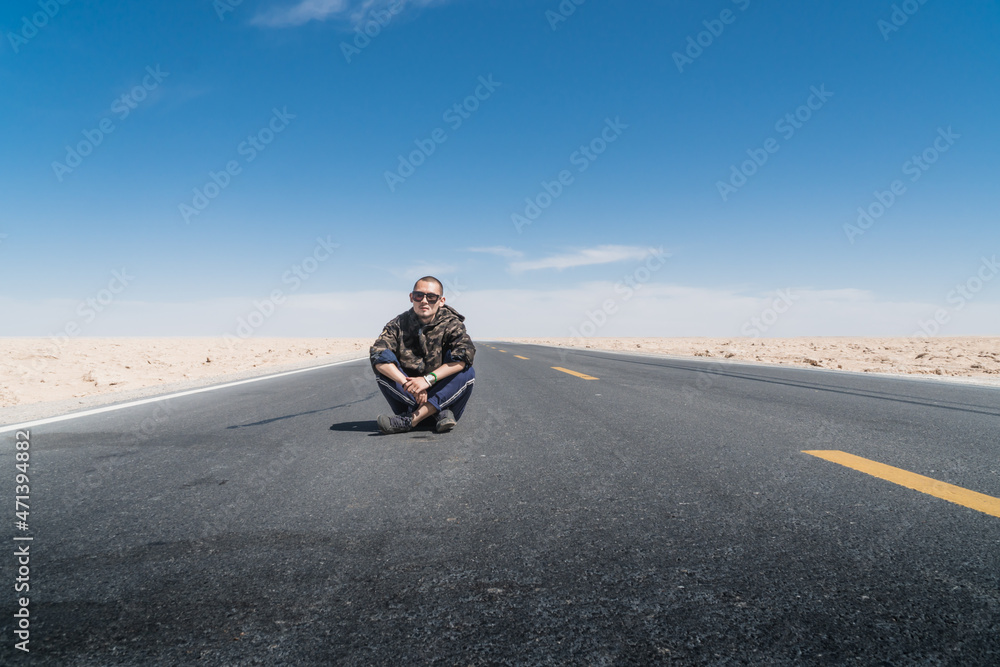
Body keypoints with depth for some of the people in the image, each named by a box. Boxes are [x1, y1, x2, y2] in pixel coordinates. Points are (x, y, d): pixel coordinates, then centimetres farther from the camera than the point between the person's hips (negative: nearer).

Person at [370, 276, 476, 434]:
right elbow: (377, 354, -19)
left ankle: (411, 419, -35)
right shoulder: (399, 324, -2)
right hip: (407, 395, 1)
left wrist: (428, 379, -33)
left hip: (441, 391, -1)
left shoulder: (451, 323, -6)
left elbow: (465, 354, -25)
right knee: (382, 365, -21)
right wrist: (407, 383, -33)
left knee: (467, 373, -27)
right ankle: (440, 413, -27)